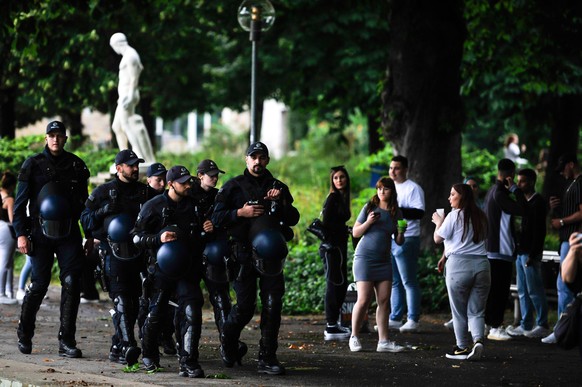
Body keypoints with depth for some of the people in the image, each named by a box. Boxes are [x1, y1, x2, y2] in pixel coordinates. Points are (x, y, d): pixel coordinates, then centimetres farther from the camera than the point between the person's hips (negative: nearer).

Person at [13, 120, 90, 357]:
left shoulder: (76, 165, 9)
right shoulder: (33, 165, 2)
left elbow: (84, 202, 16)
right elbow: (20, 202, 2)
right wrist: (21, 234, -7)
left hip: (69, 233, 2)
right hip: (41, 232, -2)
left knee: (71, 283, -8)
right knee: (39, 285, 0)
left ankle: (67, 342, -5)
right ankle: (24, 335, 20)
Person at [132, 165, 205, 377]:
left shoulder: (193, 204, 8)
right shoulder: (154, 207, -3)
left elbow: (200, 232, 26)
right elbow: (137, 237, -5)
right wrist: (158, 238, -19)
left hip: (188, 267, 2)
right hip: (163, 266, -2)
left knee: (191, 312, -13)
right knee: (156, 313, 6)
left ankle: (188, 362, -12)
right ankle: (149, 355, 30)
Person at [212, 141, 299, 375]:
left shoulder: (278, 187, 14)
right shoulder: (234, 187, 5)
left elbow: (293, 219, 11)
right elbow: (217, 217, -1)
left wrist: (281, 202, -5)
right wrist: (241, 212, -14)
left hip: (271, 253, 3)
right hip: (245, 252, -3)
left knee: (272, 305, -4)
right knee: (245, 306, -3)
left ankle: (267, 358, -1)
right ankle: (228, 340, 27)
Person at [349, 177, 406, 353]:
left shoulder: (396, 213, 7)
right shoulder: (370, 208, -2)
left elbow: (398, 242, 12)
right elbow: (355, 233, 1)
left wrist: (401, 233, -9)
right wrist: (368, 222, -16)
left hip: (384, 260, 4)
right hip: (365, 257, -4)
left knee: (384, 301, 0)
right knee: (364, 300, -9)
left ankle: (383, 341, 2)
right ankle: (354, 337, 4)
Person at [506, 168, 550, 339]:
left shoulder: (538, 202, -10)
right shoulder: (523, 202, 17)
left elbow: (539, 231, -16)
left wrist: (533, 254, -20)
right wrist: (518, 251, 14)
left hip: (530, 253, -9)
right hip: (521, 252, 9)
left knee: (534, 290, -6)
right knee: (523, 291, 9)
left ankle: (542, 326, -2)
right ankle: (526, 325, 12)